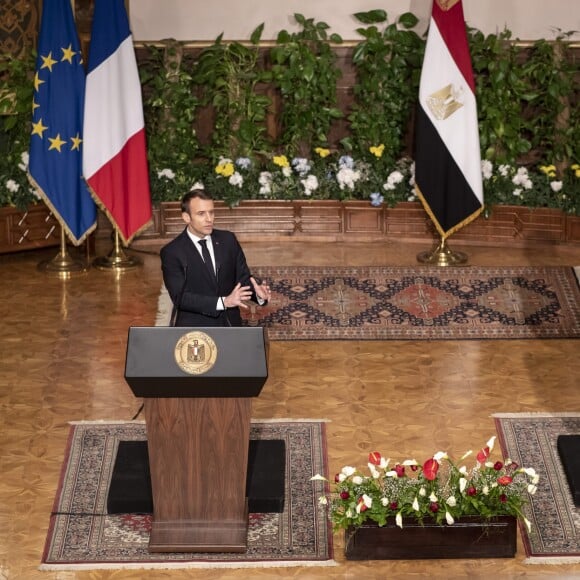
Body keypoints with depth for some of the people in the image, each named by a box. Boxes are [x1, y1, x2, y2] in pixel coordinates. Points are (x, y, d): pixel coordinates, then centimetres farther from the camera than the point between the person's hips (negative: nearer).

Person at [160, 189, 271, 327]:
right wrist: (224, 302, -29)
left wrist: (258, 292, -21)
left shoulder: (228, 240, 2)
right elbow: (180, 298, -19)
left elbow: (243, 278, 4)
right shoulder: (172, 252, -11)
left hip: (229, 327, 4)